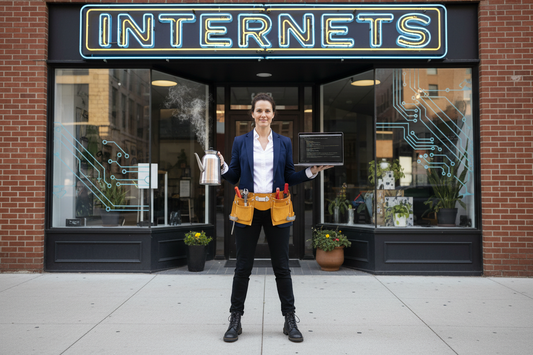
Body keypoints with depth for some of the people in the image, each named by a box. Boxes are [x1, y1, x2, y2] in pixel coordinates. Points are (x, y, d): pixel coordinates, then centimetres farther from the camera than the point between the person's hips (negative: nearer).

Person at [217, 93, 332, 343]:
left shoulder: (284, 143, 7)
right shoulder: (240, 142, 6)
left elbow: (290, 177, 8)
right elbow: (234, 177, 6)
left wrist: (312, 171, -5)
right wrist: (221, 166, -12)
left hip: (276, 210, 1)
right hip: (248, 209, 0)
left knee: (282, 267, 6)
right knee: (243, 267, 5)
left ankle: (290, 320, 19)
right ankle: (235, 320, 19)